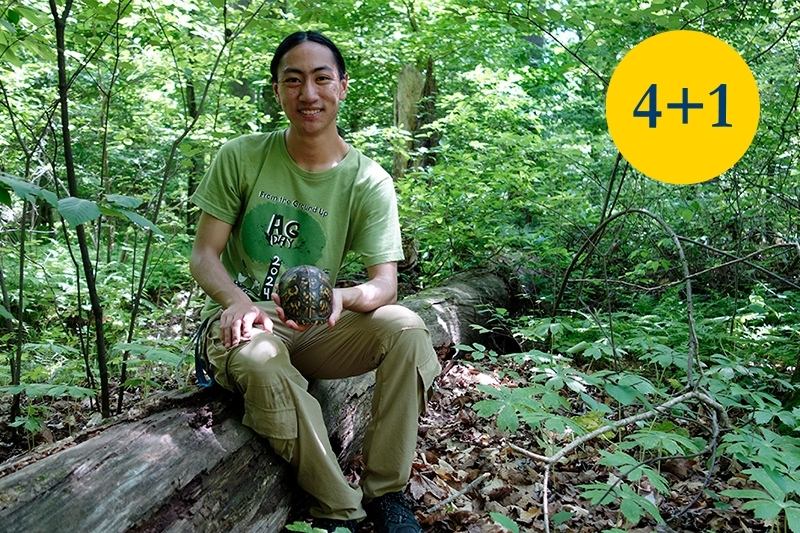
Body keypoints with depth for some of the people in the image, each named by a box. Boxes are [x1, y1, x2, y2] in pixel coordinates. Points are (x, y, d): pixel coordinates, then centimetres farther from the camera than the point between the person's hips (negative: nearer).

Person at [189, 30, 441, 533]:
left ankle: (386, 492, -11)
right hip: (242, 320, -1)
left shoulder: (370, 182, -4)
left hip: (315, 328, 2)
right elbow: (203, 255, -4)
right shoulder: (241, 157, -4)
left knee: (405, 327, -26)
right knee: (261, 362, -37)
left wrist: (342, 297, -37)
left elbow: (385, 283, -12)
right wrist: (238, 300, -26)